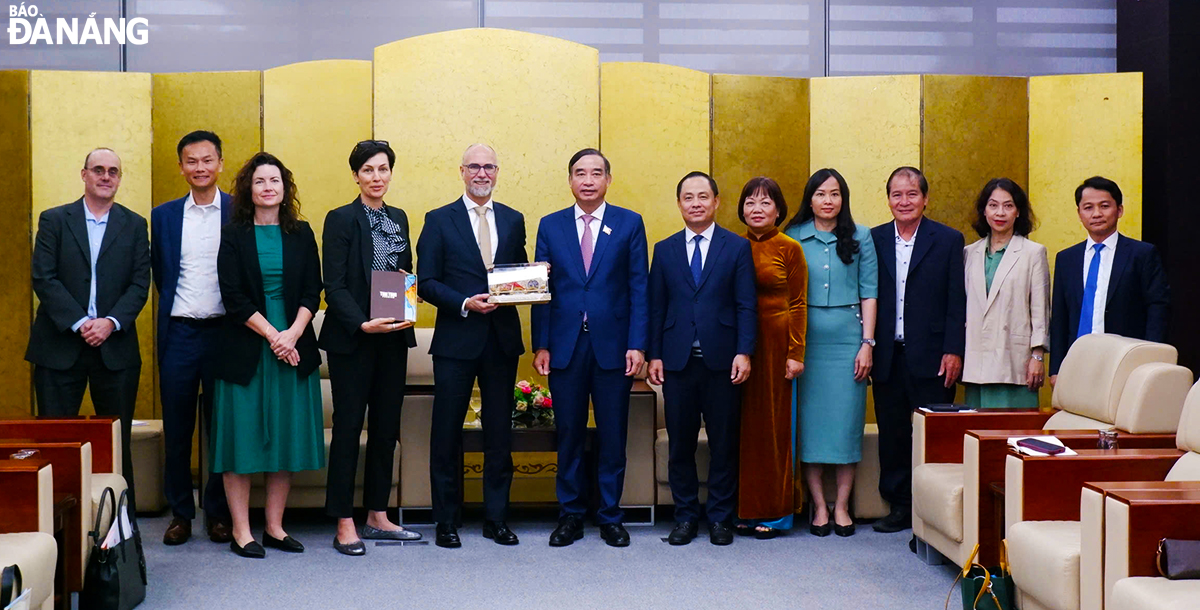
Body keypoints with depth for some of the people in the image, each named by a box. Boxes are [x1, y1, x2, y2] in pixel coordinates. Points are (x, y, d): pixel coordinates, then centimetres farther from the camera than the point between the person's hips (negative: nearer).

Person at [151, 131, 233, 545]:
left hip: (224, 330, -2)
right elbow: (160, 273, 17)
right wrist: (175, 305, 11)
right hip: (179, 333, 2)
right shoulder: (164, 216, 8)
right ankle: (180, 513, 16)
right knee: (176, 428, 6)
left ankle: (220, 512, 17)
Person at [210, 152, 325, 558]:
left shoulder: (301, 234, 9)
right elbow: (234, 297, -6)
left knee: (286, 437, 5)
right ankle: (241, 531, 5)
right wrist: (272, 335, -14)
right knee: (242, 436, -2)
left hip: (294, 346, 3)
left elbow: (312, 291, 4)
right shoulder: (234, 236, 1)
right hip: (245, 349, -3)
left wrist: (293, 333, -12)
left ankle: (275, 526, 14)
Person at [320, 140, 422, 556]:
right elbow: (334, 285, -11)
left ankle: (377, 517, 19)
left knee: (386, 427, 9)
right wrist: (362, 324, -23)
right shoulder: (341, 219, -6)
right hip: (352, 336, -6)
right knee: (348, 427, -2)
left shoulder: (399, 219, 13)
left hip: (393, 335, 6)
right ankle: (345, 525, 4)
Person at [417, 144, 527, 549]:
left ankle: (497, 518, 18)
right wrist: (465, 303, -16)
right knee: (447, 434, 3)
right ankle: (447, 521, 14)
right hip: (456, 340, -3)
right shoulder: (439, 221, 2)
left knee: (500, 433, 8)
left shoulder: (513, 220, 12)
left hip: (502, 340, 3)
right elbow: (426, 283, -3)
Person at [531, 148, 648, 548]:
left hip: (612, 345, -1)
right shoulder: (551, 226, 8)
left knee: (612, 436, 5)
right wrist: (541, 345, 0)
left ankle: (610, 518, 16)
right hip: (565, 346, 1)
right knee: (569, 434, 6)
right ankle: (570, 516, 17)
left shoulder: (630, 224, 4)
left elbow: (638, 288, 1)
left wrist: (637, 345, -7)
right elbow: (542, 289, 7)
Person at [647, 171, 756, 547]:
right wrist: (654, 355, 2)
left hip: (721, 360, -1)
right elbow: (656, 307, 9)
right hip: (677, 361, 2)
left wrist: (744, 352, -9)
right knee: (680, 444, 5)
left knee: (724, 443, 4)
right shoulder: (665, 250, 11)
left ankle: (720, 518, 15)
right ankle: (685, 516, 16)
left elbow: (746, 305, 1)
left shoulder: (737, 248, 5)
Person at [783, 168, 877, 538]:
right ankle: (818, 506, 8)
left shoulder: (860, 238, 6)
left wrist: (867, 343, -3)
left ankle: (842, 506, 9)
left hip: (848, 338, 0)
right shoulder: (793, 238, 6)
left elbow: (869, 294, 5)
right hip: (806, 339, 0)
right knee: (810, 420, 0)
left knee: (846, 420, 1)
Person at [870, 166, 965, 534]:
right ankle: (900, 507, 19)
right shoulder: (874, 240, 9)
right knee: (892, 435, 8)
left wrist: (953, 351, -8)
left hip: (931, 358, -3)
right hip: (887, 358, 3)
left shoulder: (949, 241, 2)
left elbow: (957, 302, -1)